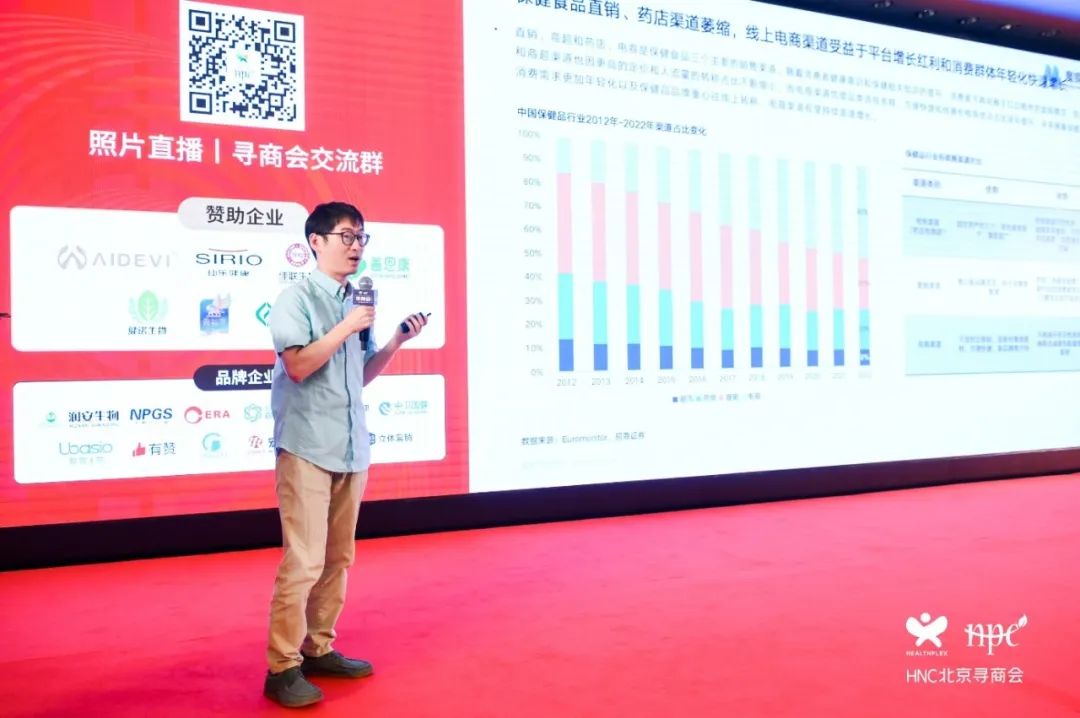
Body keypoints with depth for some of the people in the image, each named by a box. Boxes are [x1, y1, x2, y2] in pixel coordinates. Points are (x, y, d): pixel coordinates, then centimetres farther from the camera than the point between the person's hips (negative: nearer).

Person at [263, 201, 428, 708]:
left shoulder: (357, 301, 13)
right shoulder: (296, 298, -6)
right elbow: (298, 366, -17)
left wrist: (396, 341, 5)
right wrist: (347, 327, -16)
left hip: (351, 447, 7)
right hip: (307, 448, -7)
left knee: (338, 558, 12)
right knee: (304, 560, -7)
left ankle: (318, 649, 23)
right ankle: (283, 667, 2)